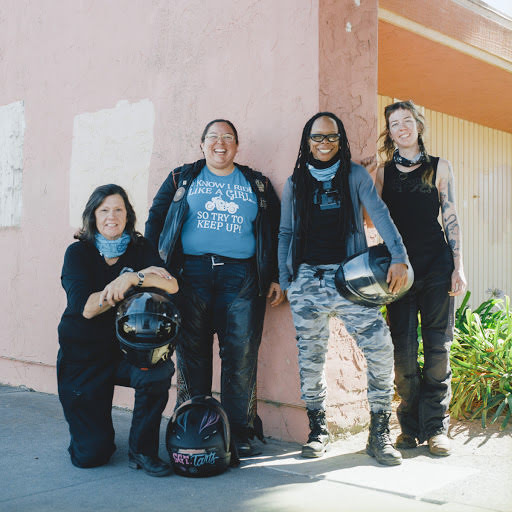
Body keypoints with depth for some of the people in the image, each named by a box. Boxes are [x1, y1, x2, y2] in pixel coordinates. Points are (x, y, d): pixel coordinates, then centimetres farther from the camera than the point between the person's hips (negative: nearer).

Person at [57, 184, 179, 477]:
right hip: (83, 355, -2)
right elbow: (85, 307, -20)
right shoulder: (78, 253, -5)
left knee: (159, 372, -33)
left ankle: (142, 450, -10)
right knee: (91, 456, -8)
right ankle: (96, 436, 31)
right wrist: (141, 277, -21)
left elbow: (172, 286, -16)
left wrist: (132, 278, -32)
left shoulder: (140, 249, 1)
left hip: (126, 352, 2)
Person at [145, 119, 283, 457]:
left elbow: (275, 232, 16)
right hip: (192, 273, 0)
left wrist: (276, 278, 8)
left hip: (241, 275, 0)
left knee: (241, 356, -4)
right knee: (192, 354, 1)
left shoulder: (258, 185, 17)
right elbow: (156, 220, 12)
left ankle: (241, 432, 5)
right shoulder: (182, 179, 16)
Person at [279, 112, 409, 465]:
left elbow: (379, 214, -3)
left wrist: (399, 257, -18)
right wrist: (285, 280, 9)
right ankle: (318, 429, 18)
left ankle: (379, 434, -1)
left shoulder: (355, 175, 8)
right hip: (307, 279, 2)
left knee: (381, 347, -13)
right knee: (310, 357, 3)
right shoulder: (295, 183, 13)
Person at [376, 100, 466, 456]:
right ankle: (410, 427, 11)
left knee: (438, 347, -1)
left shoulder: (439, 167, 9)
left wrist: (458, 266, -1)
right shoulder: (383, 172, 11)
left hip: (436, 265, -1)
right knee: (403, 350, -1)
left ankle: (436, 427, 8)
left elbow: (451, 219, 6)